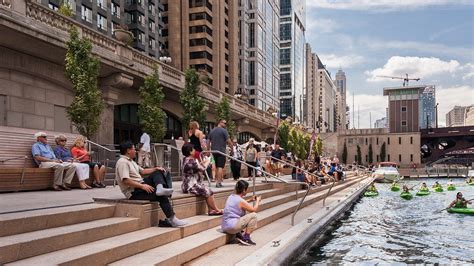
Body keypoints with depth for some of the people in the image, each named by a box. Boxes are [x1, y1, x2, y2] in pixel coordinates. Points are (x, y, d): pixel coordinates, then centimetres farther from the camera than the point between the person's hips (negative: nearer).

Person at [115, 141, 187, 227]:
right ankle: (172, 219, -20)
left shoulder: (130, 161, 18)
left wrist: (155, 169, 10)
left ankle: (160, 188, -27)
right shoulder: (122, 162, -14)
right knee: (162, 196, -21)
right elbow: (125, 180, -26)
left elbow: (142, 171, 25)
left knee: (157, 173, 2)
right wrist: (142, 186, -27)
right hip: (134, 192, -10)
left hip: (140, 186, 10)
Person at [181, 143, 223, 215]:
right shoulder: (192, 161, -22)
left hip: (189, 185, 11)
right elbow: (202, 168, -15)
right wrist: (207, 161, 3)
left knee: (208, 191, 11)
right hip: (191, 186, -11)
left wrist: (203, 162, 8)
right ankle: (216, 210, 6)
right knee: (208, 192, -7)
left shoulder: (186, 159, 9)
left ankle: (211, 210, 8)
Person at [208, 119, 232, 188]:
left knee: (217, 167, 16)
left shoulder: (212, 131, 14)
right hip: (221, 151, -7)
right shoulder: (224, 130, -7)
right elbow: (228, 141, -11)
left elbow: (208, 142, 15)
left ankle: (217, 180, 20)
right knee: (220, 167, -6)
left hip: (214, 151, 7)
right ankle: (218, 182, -10)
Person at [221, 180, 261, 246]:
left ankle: (238, 235, 14)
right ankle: (246, 238, -2)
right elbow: (254, 210, -4)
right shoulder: (241, 201, -15)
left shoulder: (231, 196, 9)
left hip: (224, 227, 9)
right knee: (253, 215, -6)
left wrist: (250, 200, 25)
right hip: (231, 227, -9)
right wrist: (258, 200, 13)